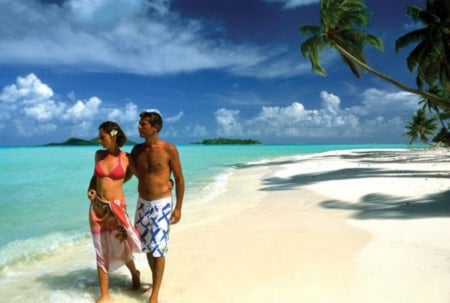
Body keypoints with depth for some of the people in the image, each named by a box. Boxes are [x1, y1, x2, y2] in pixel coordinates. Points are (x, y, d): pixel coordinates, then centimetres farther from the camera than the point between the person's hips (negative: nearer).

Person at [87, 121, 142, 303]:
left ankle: (134, 274, 39)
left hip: (117, 207, -3)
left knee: (121, 247, 7)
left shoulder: (126, 158, -7)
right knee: (101, 251, 8)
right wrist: (90, 189, -1)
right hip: (97, 207, 3)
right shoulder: (99, 155, 3)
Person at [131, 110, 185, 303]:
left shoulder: (169, 150, -12)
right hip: (142, 204, 6)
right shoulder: (137, 149, 3)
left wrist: (178, 207, -9)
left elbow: (179, 180, -7)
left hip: (161, 204, -5)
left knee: (158, 249, -2)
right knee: (147, 246, 15)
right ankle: (156, 281, 36)